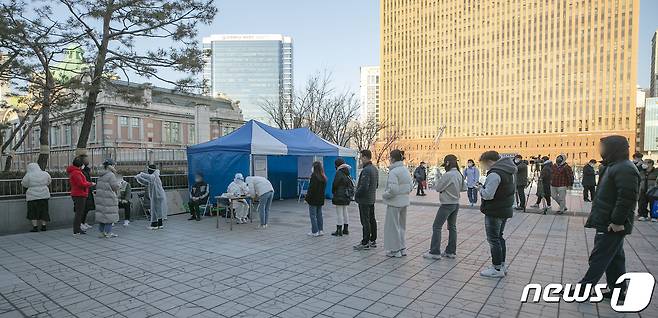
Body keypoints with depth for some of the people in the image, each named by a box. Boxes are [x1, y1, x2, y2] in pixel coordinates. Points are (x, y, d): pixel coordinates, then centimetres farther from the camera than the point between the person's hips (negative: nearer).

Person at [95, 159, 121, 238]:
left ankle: (101, 232, 20)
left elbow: (97, 186, 19)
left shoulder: (101, 176, 14)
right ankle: (108, 232, 2)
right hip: (109, 199, -9)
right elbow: (115, 187, -15)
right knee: (109, 215, -2)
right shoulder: (111, 175, -13)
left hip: (100, 198, 9)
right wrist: (119, 183, 5)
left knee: (102, 214, 14)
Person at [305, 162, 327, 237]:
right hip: (320, 199, 7)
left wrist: (306, 198, -12)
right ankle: (320, 230, 18)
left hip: (313, 199, -7)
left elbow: (311, 188, -17)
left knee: (313, 215, 0)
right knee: (319, 214, 14)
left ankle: (315, 232, 2)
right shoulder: (323, 177, 8)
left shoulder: (314, 176, -15)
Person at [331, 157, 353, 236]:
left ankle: (339, 230, -1)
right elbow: (351, 185, 14)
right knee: (345, 212, 15)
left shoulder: (339, 173, -16)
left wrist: (333, 192, 4)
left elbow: (335, 184, -13)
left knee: (339, 213, -4)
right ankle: (345, 229, 21)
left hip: (340, 196, -9)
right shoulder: (347, 173, 10)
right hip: (346, 196, 9)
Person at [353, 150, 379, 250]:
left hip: (364, 200, -10)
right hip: (372, 199, 10)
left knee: (365, 221, -4)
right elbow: (377, 184, 18)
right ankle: (373, 241, 23)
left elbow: (363, 186, -26)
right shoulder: (375, 169, 12)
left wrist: (356, 194, -11)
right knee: (372, 220, 14)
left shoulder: (366, 170, -21)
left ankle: (365, 243, 3)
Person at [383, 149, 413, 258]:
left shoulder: (393, 172, -19)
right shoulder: (406, 170, 7)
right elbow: (411, 186, 12)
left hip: (394, 203, -8)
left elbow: (393, 190, -24)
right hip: (404, 202, 8)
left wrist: (384, 195, -8)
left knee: (392, 226, 5)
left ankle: (395, 251, 14)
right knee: (401, 225, 20)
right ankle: (402, 248, 28)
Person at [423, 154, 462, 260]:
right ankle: (451, 251, 20)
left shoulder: (448, 175, -21)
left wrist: (437, 179, 4)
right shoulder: (459, 175, 6)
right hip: (456, 204, 9)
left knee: (436, 227, -2)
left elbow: (438, 188, -15)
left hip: (447, 205, -9)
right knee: (452, 227, 14)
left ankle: (435, 252, -1)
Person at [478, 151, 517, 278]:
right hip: (505, 210, 10)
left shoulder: (494, 174, -22)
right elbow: (513, 190, 22)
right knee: (499, 237, 19)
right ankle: (502, 265, 28)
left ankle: (497, 269, 7)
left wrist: (481, 189, -7)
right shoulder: (507, 171, 11)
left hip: (494, 212, -10)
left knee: (493, 239, 0)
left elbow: (487, 195, -25)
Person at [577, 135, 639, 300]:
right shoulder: (613, 166, 14)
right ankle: (618, 290, 27)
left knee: (599, 257, -2)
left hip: (612, 226, -10)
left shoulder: (625, 169, -19)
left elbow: (627, 198, -25)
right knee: (614, 257, 17)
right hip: (607, 223, 10)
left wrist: (617, 222, -24)